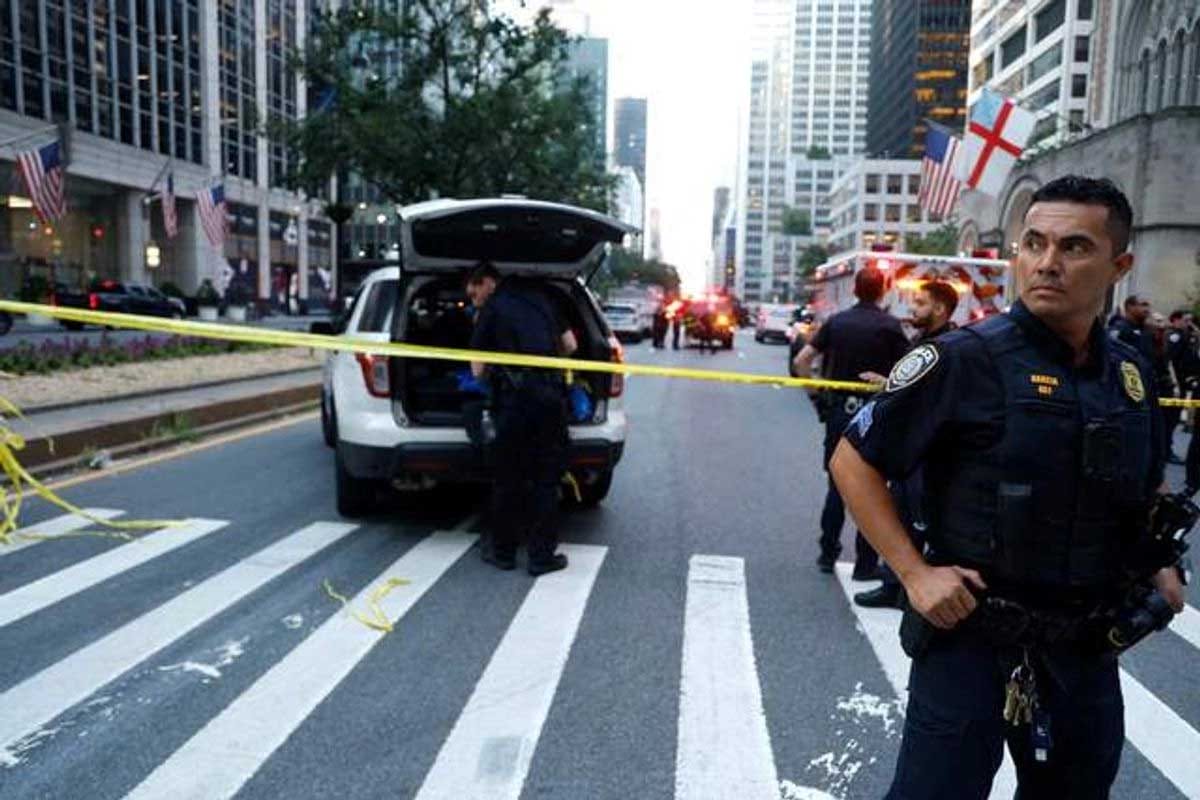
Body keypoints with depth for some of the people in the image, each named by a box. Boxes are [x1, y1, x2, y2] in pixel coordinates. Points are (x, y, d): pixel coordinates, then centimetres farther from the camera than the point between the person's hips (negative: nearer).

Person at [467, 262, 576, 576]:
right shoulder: (540, 297, 15)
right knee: (546, 477, 9)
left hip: (516, 396, -3)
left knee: (508, 477, 10)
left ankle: (503, 551, 20)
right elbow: (570, 345, 17)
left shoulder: (492, 309, 4)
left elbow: (477, 370, 2)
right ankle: (542, 555, 11)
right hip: (552, 393, 3)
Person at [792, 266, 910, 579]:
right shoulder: (889, 325, -8)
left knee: (837, 484, 15)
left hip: (839, 410, 3)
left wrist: (815, 394, 5)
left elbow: (801, 361, -1)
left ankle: (828, 553, 20)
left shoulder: (836, 322, 2)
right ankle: (865, 563, 11)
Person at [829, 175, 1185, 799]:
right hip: (969, 634, -6)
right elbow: (853, 462, -11)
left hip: (1087, 648, 6)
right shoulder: (966, 359, -14)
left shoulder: (1131, 375, 4)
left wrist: (1159, 568, 5)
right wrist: (913, 572, -16)